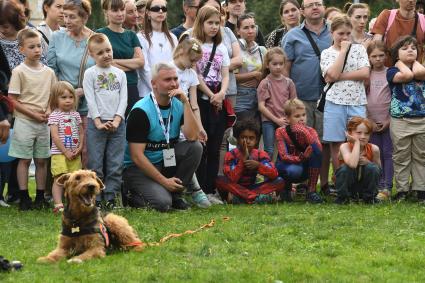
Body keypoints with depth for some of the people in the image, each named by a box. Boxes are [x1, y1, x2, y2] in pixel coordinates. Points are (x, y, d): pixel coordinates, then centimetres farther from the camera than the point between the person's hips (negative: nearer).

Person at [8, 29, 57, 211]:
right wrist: (33, 114, -15)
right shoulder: (19, 72, -6)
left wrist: (48, 112, -7)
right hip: (24, 121, -4)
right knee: (24, 159, -1)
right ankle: (24, 197, 3)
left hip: (44, 122, 4)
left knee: (42, 160, 7)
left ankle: (40, 196, 14)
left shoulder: (49, 72, 7)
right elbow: (13, 100, -8)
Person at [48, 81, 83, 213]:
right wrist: (65, 152, -14)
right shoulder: (54, 115, -5)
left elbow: (81, 133, 15)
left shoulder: (75, 115, 11)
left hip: (75, 154, 5)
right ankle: (58, 205, -10)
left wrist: (80, 148, -1)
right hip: (59, 153, -5)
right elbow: (55, 136, -12)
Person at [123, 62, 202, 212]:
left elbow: (192, 136, -15)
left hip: (166, 161, 6)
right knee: (163, 203, -29)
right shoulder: (141, 111, -18)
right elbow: (137, 156, -20)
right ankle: (137, 197, 4)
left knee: (195, 147, -17)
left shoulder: (178, 105, 0)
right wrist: (163, 180, -21)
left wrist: (185, 103, -20)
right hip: (138, 168, -6)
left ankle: (174, 194, -4)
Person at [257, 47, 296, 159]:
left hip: (285, 121, 3)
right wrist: (276, 120, -10)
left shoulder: (288, 82, 6)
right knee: (269, 151, -4)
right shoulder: (265, 83, -3)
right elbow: (261, 106, -7)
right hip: (269, 121, -3)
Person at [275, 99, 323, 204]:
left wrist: (304, 132, -35)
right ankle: (286, 187, -1)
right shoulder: (281, 132, -10)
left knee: (315, 148, -26)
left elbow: (319, 149, -26)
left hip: (305, 170, 3)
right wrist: (301, 158, -37)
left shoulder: (310, 131, -5)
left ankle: (311, 191, -22)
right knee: (294, 170, -40)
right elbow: (283, 156, -21)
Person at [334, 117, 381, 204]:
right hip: (347, 186, -2)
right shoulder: (345, 147, -22)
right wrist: (357, 142, -33)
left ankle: (369, 197, -5)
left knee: (373, 168, -25)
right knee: (345, 168, -31)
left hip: (364, 186, 2)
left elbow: (379, 170, -1)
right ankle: (342, 197, -9)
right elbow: (352, 164, -42)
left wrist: (367, 162, -22)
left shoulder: (373, 149, -14)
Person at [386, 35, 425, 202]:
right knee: (401, 157, 3)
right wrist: (401, 63, -2)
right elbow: (407, 75, -19)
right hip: (400, 121, -3)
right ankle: (402, 190, 9)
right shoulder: (392, 71, 1)